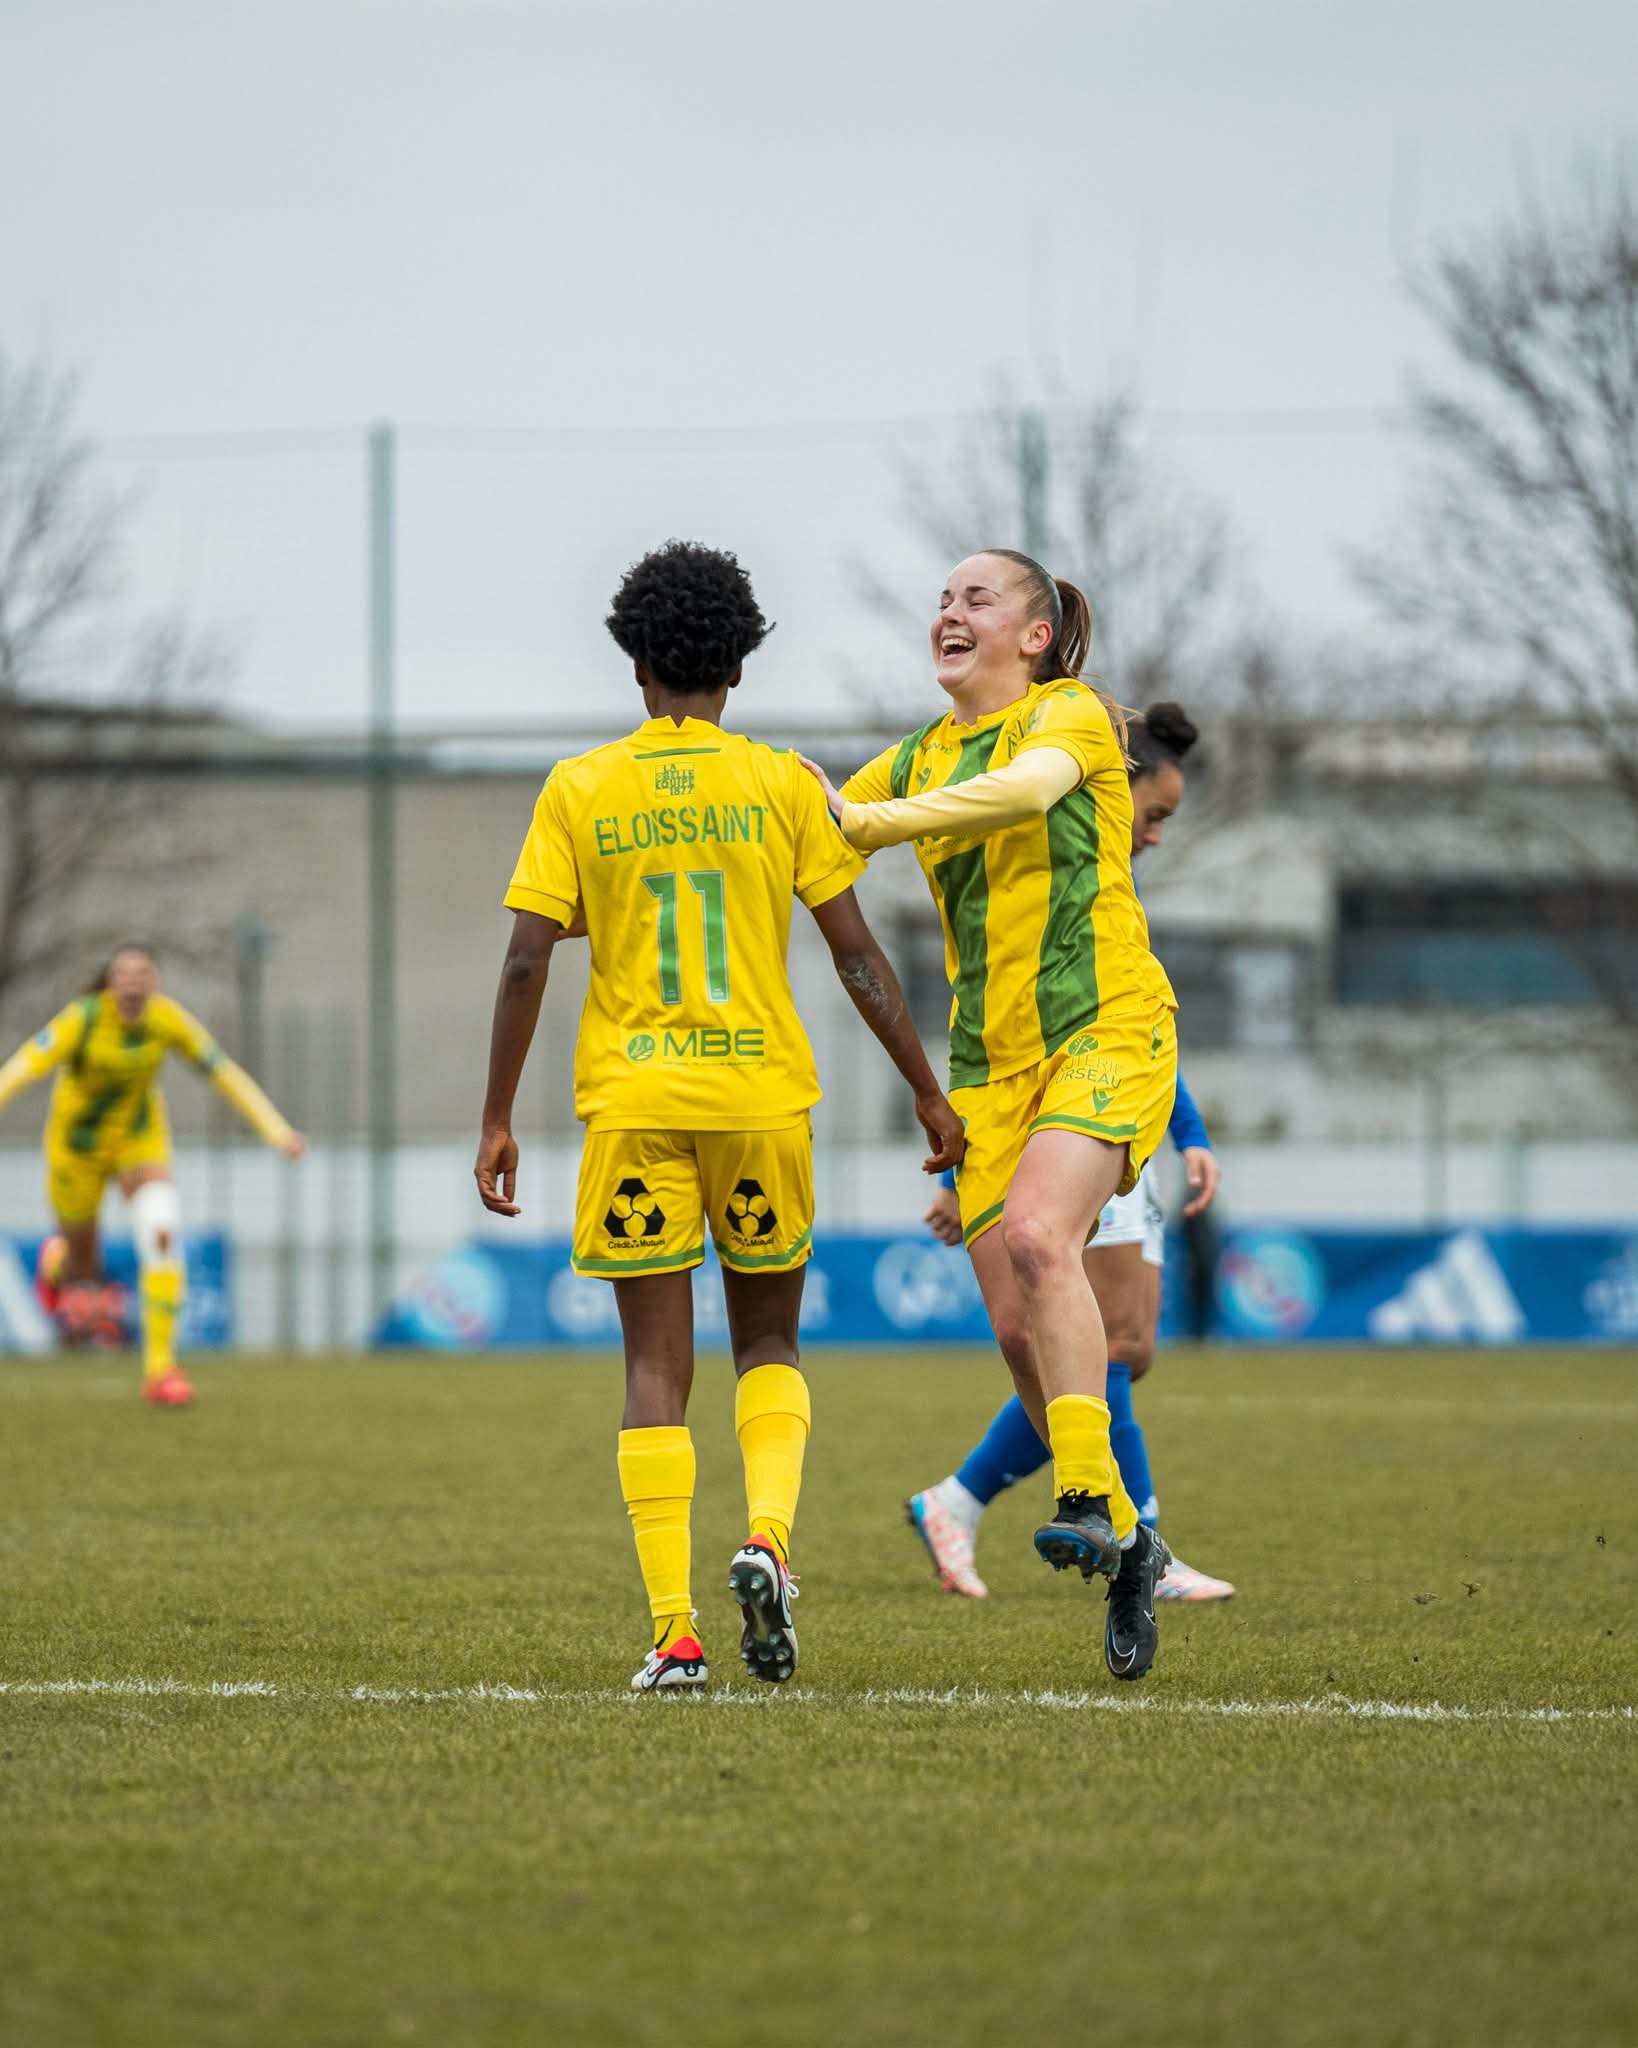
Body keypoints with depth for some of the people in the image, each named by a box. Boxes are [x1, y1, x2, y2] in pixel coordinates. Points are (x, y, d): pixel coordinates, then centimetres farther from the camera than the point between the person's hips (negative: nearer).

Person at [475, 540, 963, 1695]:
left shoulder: (579, 792, 2)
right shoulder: (782, 785, 2)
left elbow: (526, 965, -2)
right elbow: (857, 956, 1)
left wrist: (498, 1119, 4)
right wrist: (928, 1091, 8)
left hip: (632, 1106, 0)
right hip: (763, 1092, 0)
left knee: (657, 1370, 4)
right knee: (769, 1348, 17)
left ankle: (674, 1634, -5)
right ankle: (768, 1535, -9)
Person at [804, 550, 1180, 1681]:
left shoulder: (1072, 713, -3)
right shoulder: (923, 757, 16)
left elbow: (1029, 786, -25)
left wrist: (868, 820, -29)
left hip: (1106, 1028, -6)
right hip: (992, 1058, 6)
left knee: (1037, 1237, -30)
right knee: (1018, 1326, -1)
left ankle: (1090, 1499, -31)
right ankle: (1127, 1544, 14)